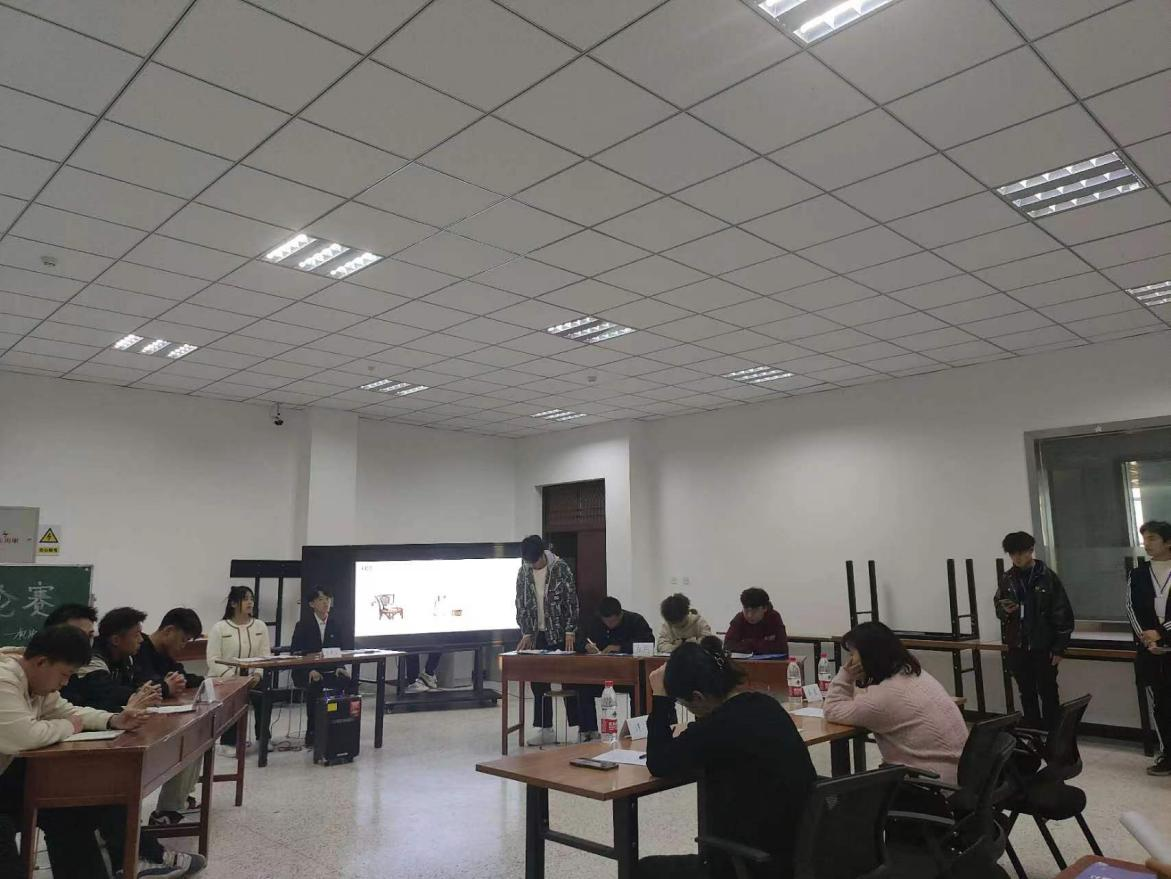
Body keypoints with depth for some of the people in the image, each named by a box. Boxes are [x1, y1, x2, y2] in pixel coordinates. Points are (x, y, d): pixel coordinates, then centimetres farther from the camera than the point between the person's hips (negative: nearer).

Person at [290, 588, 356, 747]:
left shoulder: (334, 624, 12)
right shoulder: (303, 625, 0)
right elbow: (295, 654, -4)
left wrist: (339, 667, -7)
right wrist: (310, 671, -20)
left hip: (329, 671, 3)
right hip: (306, 673, -3)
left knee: (351, 683, -25)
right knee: (315, 687, -35)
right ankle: (311, 735, -21)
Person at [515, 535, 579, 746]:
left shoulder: (560, 568, -9)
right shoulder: (523, 573, 2)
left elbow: (571, 600, -8)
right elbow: (521, 605, 7)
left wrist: (570, 631, -13)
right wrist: (526, 633, 0)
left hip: (560, 634, -4)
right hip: (537, 635, 4)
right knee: (538, 683, 5)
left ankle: (578, 726, 8)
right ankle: (544, 729, 13)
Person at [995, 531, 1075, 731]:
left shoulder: (1048, 577, -8)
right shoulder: (1006, 579, 4)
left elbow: (1063, 613, -8)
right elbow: (998, 608, 14)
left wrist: (1059, 648, -9)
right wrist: (1004, 610, -11)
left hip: (1043, 647, -4)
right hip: (1017, 648, 4)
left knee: (1048, 693, 6)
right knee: (1027, 694, 13)